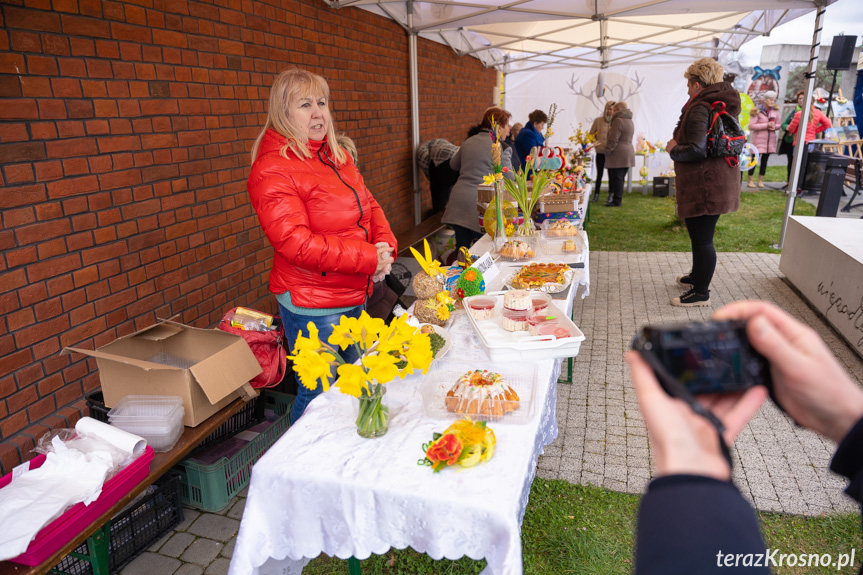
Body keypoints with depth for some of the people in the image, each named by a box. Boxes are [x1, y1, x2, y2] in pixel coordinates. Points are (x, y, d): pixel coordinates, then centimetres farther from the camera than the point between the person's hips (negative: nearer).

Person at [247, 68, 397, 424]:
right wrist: (368, 258, -23)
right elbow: (296, 244, -25)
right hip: (312, 307, -8)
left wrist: (385, 244, -7)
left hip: (354, 296, 9)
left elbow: (368, 205, 14)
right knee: (320, 396, 4)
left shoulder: (337, 157, 10)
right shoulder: (272, 171, -17)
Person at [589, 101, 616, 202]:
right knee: (599, 174, 7)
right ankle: (596, 195, 16)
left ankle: (610, 195, 17)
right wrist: (595, 143, -9)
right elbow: (591, 134, 6)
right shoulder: (598, 121, -2)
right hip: (600, 152, 0)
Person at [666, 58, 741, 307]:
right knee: (700, 235, 24)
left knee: (702, 238, -2)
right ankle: (697, 276, 42)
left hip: (704, 184, -10)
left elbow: (697, 149, -26)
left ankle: (701, 293, 7)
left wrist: (674, 149, -7)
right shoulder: (724, 105, 15)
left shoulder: (700, 108, -16)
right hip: (719, 181, 10)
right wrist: (679, 144, 9)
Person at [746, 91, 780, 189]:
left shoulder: (775, 111, 9)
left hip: (770, 139, 5)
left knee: (765, 159, 10)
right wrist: (766, 125, -18)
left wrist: (774, 126, -9)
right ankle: (750, 180, 4)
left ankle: (761, 180, 17)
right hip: (759, 139, -5)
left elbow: (778, 124, 15)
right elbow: (751, 126, -14)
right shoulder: (757, 111, -7)